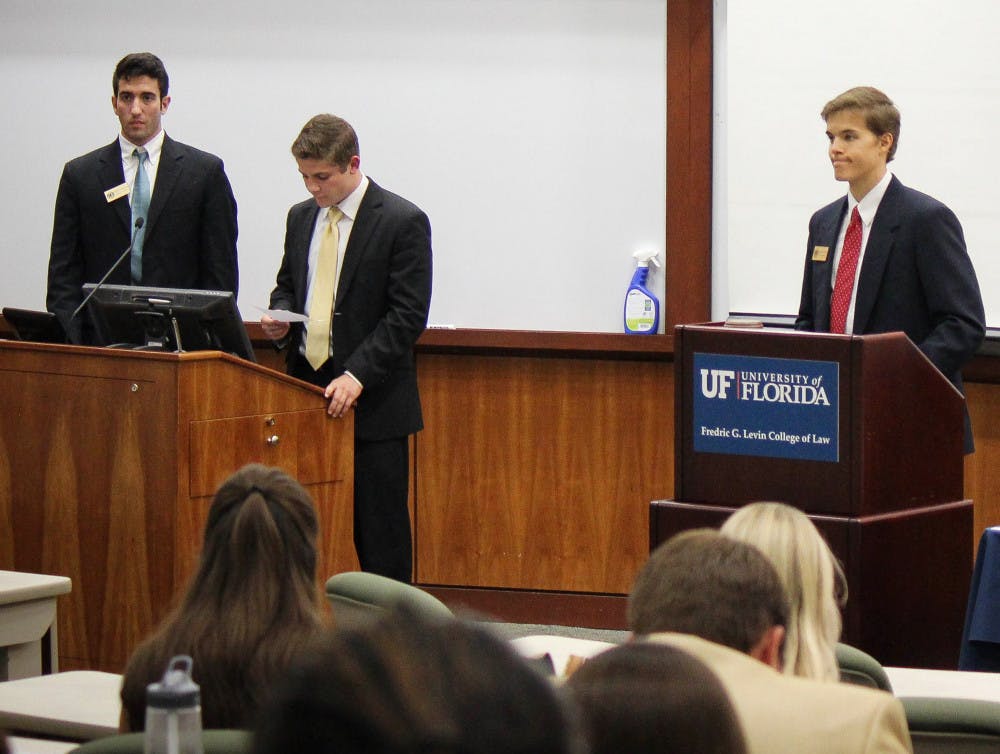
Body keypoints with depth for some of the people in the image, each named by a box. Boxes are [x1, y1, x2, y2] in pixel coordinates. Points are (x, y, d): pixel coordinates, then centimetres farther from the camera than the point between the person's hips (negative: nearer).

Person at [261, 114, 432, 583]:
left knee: (378, 531, -3)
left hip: (371, 403, -6)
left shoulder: (402, 222, -8)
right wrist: (280, 318, 1)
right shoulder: (301, 217, 12)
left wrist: (357, 376, -21)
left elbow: (407, 315, -12)